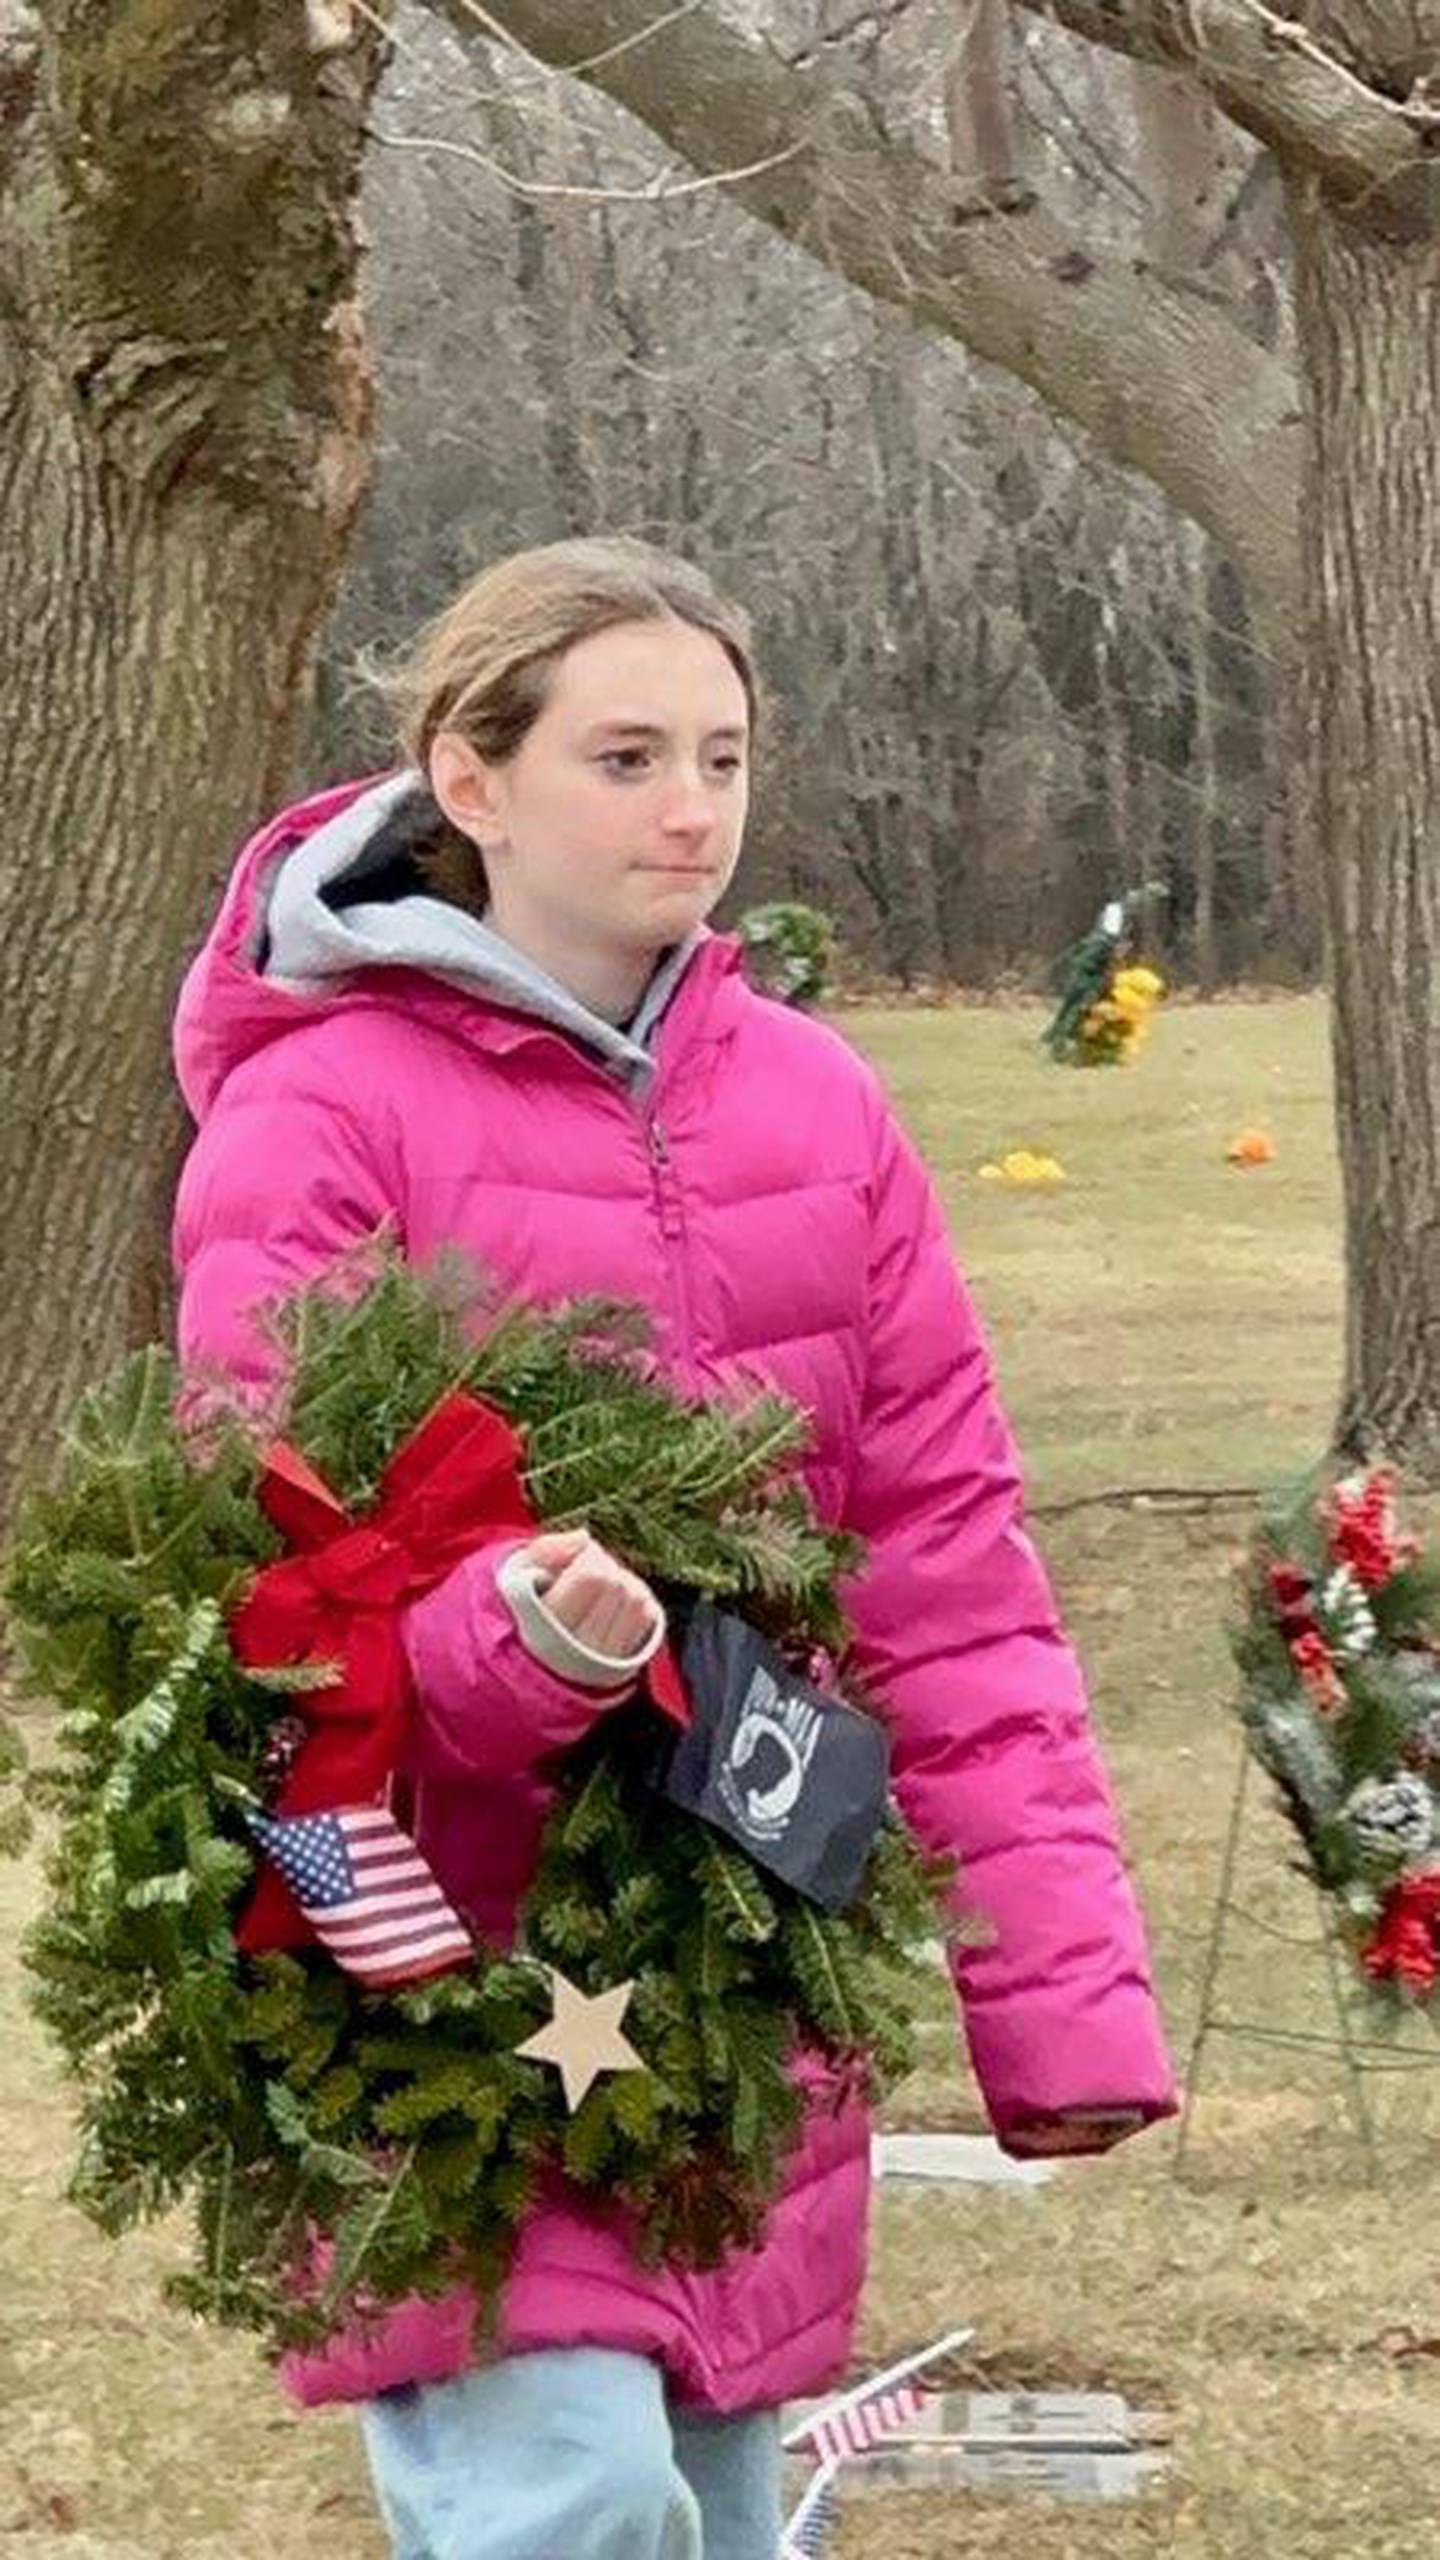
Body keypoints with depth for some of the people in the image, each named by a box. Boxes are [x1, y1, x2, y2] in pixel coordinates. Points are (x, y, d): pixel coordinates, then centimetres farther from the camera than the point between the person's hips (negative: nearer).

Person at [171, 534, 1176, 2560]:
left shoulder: (815, 1105, 8)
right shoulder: (321, 1120, -8)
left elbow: (950, 1575, 7)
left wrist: (1060, 1984, 1)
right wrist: (507, 1636, -32)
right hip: (452, 1992, -5)